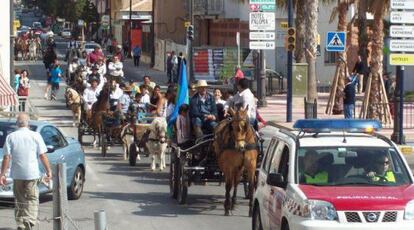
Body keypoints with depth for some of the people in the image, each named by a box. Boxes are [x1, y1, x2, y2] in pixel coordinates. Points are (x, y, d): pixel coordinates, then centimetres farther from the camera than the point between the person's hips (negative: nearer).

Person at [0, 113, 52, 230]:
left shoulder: (11, 137, -1)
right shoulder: (35, 136, -3)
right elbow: (42, 156, -4)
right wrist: (49, 171, 4)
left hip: (17, 174, 1)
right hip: (32, 173, -1)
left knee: (19, 201, 13)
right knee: (32, 200, 4)